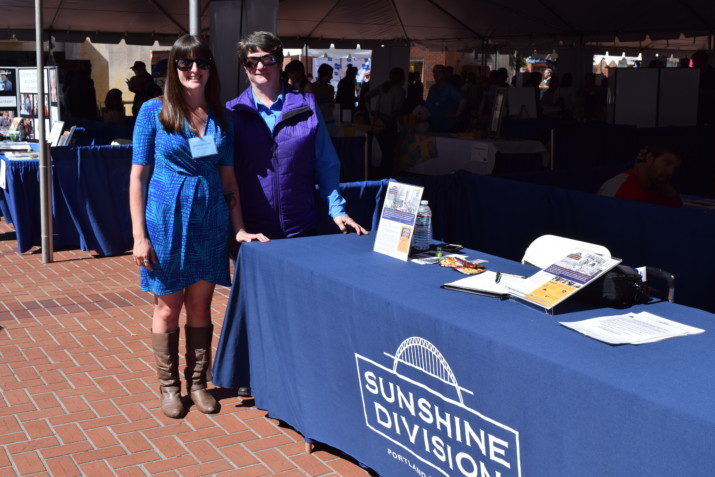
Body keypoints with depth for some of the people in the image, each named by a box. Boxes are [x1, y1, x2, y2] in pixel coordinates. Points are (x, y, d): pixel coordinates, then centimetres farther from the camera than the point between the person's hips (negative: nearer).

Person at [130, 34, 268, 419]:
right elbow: (138, 175, -4)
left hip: (209, 220, 3)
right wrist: (139, 235, -9)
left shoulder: (220, 117, 7)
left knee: (200, 304, 10)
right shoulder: (154, 112, -4)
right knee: (168, 306, 6)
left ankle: (197, 382, 23)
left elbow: (228, 177, 11)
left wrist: (239, 228, 5)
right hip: (167, 218, -3)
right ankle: (169, 386, 21)